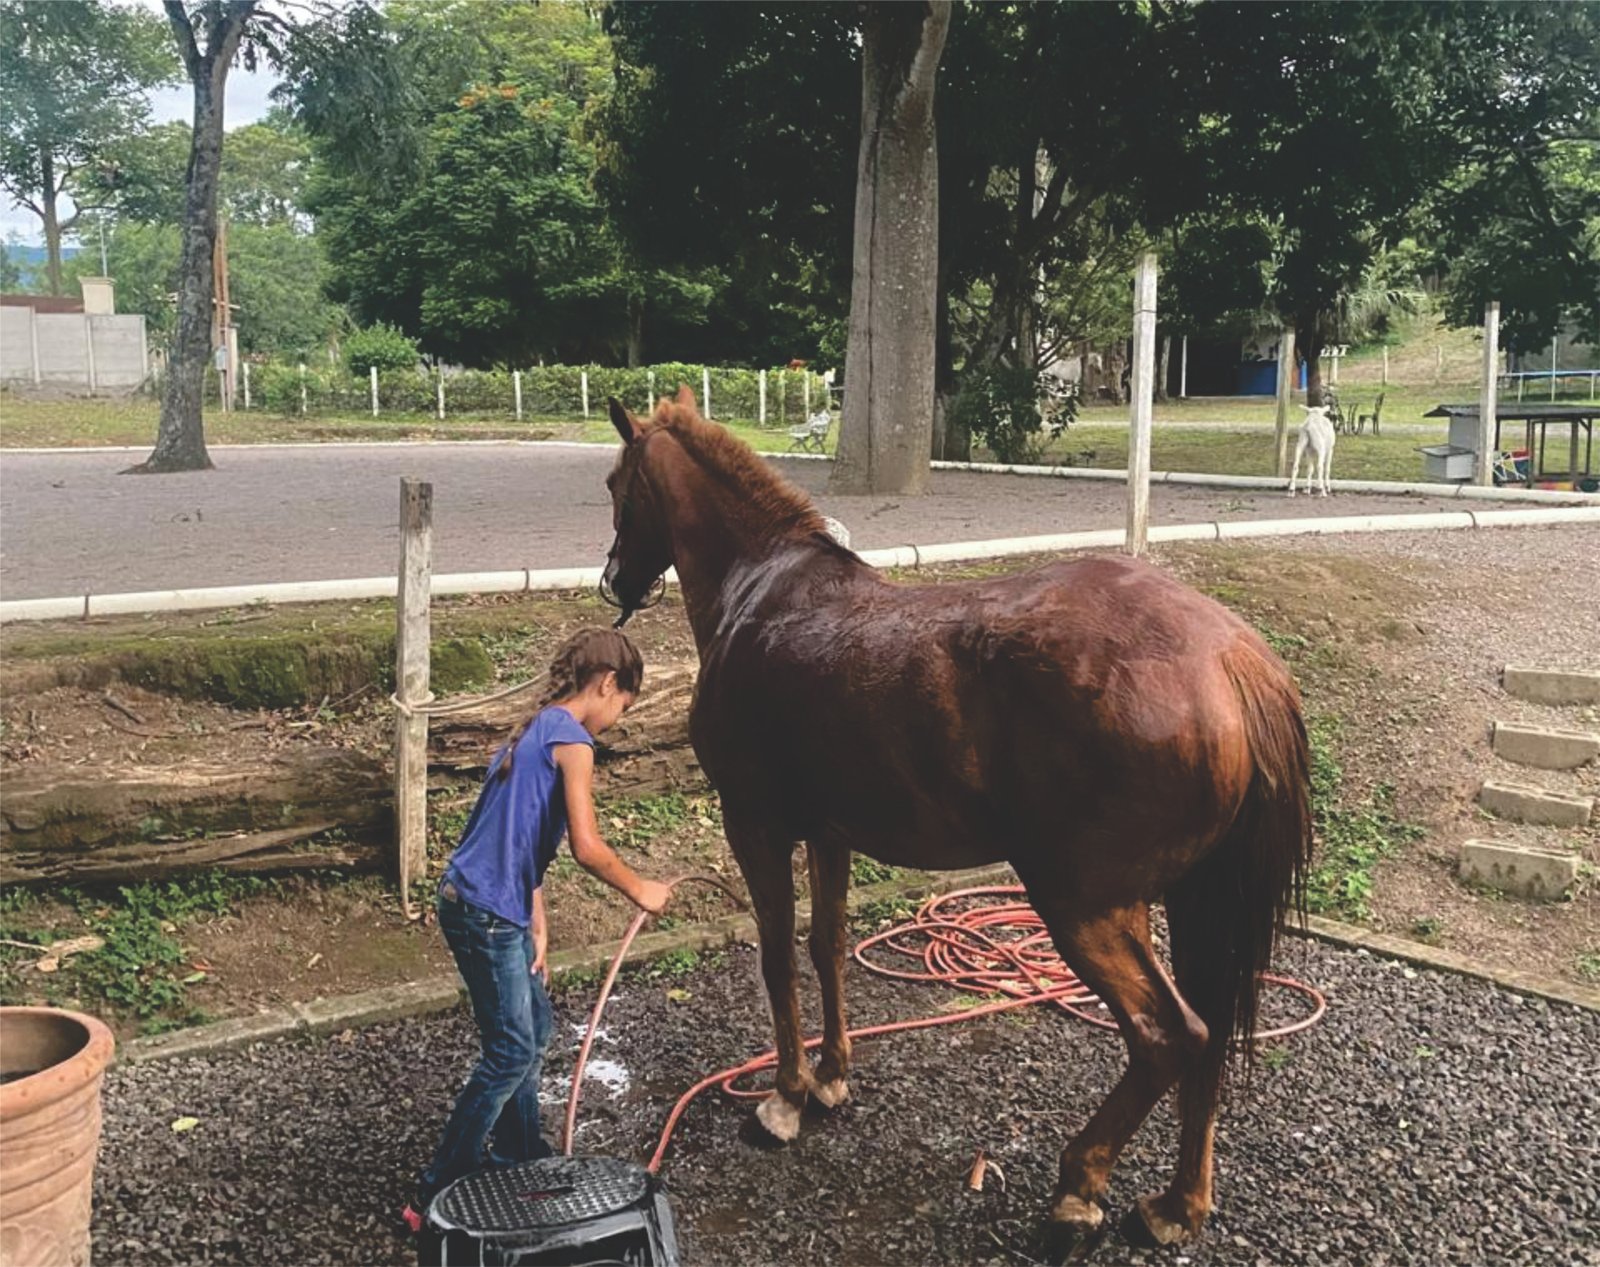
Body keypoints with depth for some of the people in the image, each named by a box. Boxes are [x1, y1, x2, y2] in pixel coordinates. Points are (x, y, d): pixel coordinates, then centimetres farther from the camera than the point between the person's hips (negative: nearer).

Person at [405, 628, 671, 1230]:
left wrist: (537, 926, 12)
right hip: (485, 913, -10)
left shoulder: (537, 729, 14)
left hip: (496, 907, 10)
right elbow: (587, 848, -21)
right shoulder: (570, 736, -15)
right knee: (512, 1052, 0)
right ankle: (438, 1194, 9)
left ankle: (519, 1157, 35)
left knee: (533, 1029, 20)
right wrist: (640, 890, -5)